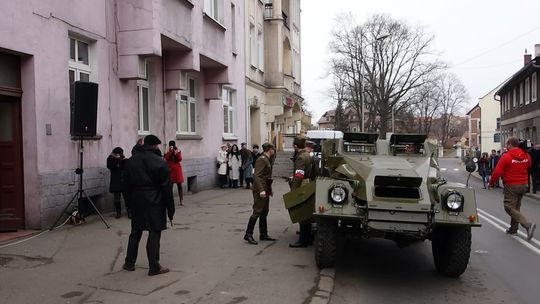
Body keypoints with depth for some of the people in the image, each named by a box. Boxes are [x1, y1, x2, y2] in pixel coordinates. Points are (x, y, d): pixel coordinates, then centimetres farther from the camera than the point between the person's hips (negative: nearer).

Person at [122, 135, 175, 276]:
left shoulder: (131, 161, 8)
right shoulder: (160, 162, -10)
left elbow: (127, 184, 11)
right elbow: (166, 188, -10)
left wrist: (131, 201, 18)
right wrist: (170, 210, -5)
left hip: (136, 202, 5)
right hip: (154, 202, -5)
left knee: (135, 232, 17)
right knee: (154, 233, 0)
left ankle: (129, 263, 26)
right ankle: (154, 267, 4)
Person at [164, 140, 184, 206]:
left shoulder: (178, 151, 6)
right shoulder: (167, 152, 4)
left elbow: (180, 159, -7)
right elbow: (166, 158, -15)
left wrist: (176, 152, -17)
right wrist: (170, 151, -17)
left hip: (177, 170, 1)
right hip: (170, 170, -1)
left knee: (179, 186, 1)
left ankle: (181, 201, 4)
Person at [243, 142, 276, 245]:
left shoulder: (266, 160, 16)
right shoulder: (261, 159, -14)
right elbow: (256, 176, -22)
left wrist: (269, 190, 22)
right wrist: (261, 190, -29)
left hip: (265, 190, 10)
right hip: (260, 190, -10)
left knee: (264, 213, 13)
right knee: (257, 212, -8)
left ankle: (263, 234, 19)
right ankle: (248, 234, -1)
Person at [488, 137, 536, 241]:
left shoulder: (506, 156, -15)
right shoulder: (526, 156, 4)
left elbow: (497, 172, -15)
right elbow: (528, 167, 21)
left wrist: (491, 183, -2)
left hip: (511, 186, -7)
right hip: (523, 185, 7)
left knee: (509, 207, -2)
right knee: (516, 207, 18)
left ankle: (528, 224, -18)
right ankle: (513, 229, 24)